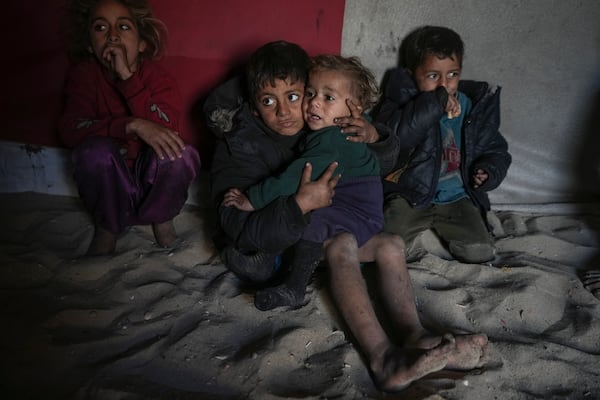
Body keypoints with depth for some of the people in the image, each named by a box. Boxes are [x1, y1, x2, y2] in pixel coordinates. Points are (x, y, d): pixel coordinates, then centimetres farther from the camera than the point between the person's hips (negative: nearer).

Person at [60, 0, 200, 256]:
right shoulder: (83, 74, -9)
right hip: (109, 185, 0)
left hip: (154, 182, 0)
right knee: (96, 149, -31)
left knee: (181, 152, -30)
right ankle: (107, 225, -6)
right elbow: (70, 129, -24)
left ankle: (161, 217, -1)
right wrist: (133, 125, -38)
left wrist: (127, 76, -31)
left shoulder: (159, 79, -10)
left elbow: (165, 129, -28)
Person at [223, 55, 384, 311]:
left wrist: (253, 199, -30)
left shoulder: (332, 141, -25)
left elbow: (298, 177, -32)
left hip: (361, 215, -11)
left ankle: (293, 289, -20)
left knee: (314, 219, -32)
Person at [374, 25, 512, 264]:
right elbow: (392, 135, -30)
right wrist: (435, 104, -32)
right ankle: (414, 235, 13)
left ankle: (440, 232, 19)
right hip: (411, 193, -3)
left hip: (457, 197, 4)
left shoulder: (474, 107, 3)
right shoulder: (404, 100, -8)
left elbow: (495, 150, 13)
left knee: (480, 252, -9)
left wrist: (489, 171, -9)